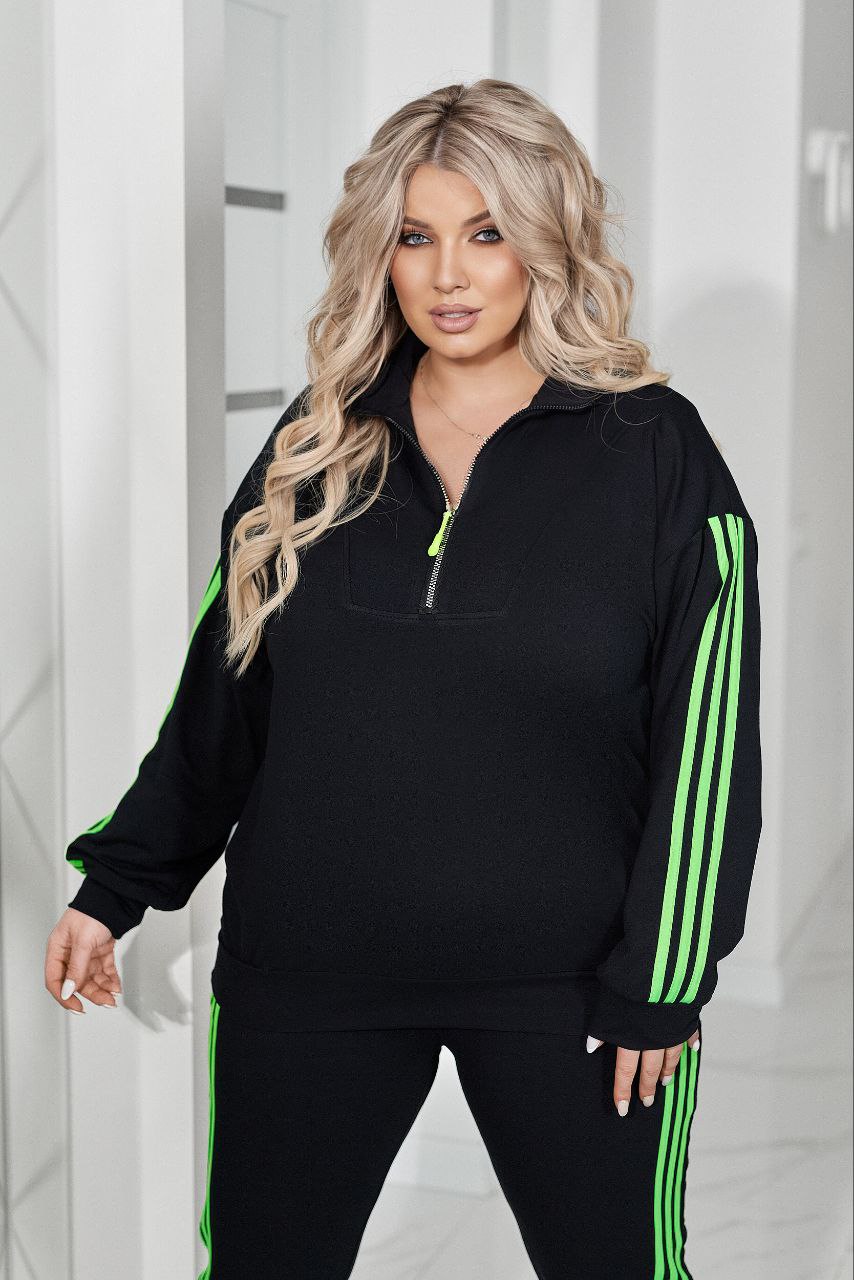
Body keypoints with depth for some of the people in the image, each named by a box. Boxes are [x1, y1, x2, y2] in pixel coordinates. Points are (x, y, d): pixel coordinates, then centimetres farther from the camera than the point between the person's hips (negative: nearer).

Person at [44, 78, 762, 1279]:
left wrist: (661, 978, -8)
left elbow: (705, 739, -6)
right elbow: (220, 692, 10)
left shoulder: (654, 449, -5)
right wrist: (118, 886, 9)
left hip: (563, 980, -2)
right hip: (305, 974, 3)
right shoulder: (317, 443, 5)